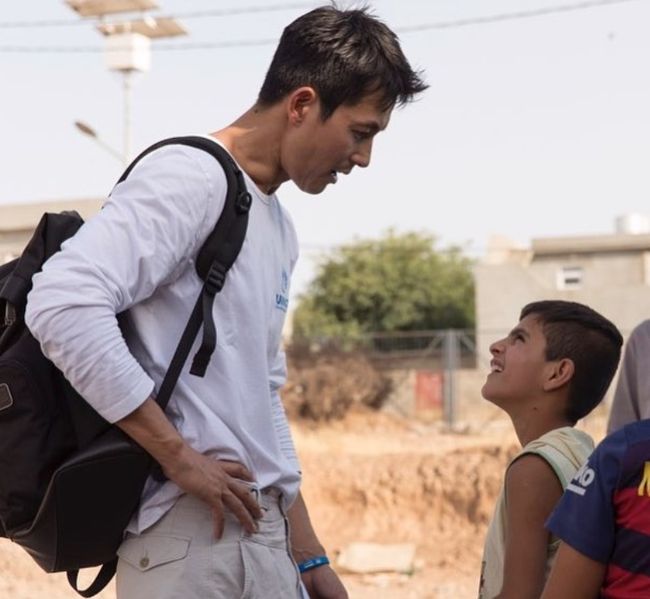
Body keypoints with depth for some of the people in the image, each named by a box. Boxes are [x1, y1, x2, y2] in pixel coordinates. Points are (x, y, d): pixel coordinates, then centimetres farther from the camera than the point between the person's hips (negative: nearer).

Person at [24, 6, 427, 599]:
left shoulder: (279, 229, 17)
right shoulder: (190, 178, -10)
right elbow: (62, 305, -24)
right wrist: (180, 457, -19)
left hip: (265, 535, 9)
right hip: (190, 536, -8)